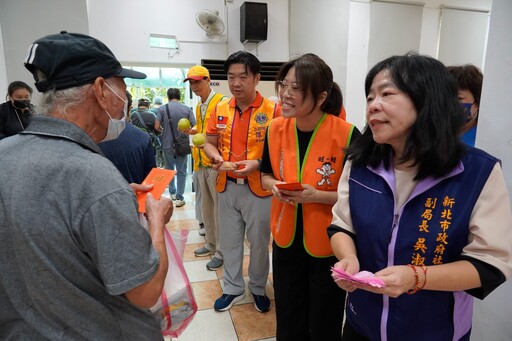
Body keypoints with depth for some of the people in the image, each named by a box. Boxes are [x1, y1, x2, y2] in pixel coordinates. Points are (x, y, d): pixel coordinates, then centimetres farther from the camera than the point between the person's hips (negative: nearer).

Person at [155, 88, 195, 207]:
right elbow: (194, 127, -8)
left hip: (167, 144, 1)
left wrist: (164, 130, 12)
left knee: (169, 169, 19)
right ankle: (179, 197, 7)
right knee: (181, 171, 7)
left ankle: (172, 192, 30)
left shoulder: (162, 108, -6)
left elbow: (157, 126, -10)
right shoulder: (187, 109, -5)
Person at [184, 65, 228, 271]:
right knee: (205, 206, 16)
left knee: (219, 207, -1)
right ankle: (211, 244, 32)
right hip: (201, 163, 8)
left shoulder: (222, 102, -10)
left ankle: (221, 252, 12)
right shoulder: (199, 106, 16)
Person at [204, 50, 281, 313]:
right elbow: (209, 143, 11)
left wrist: (257, 164, -24)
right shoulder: (220, 109, 3)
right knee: (229, 241, 16)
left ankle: (258, 288, 37)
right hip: (227, 187, 4)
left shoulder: (272, 110, -10)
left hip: (258, 188, -4)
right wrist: (214, 156, -11)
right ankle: (233, 288, 36)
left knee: (259, 242, 12)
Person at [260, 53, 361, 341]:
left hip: (329, 246, -4)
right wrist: (273, 186, -12)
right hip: (285, 239, 4)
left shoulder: (346, 135, -21)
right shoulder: (276, 129, -6)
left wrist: (318, 196, -26)